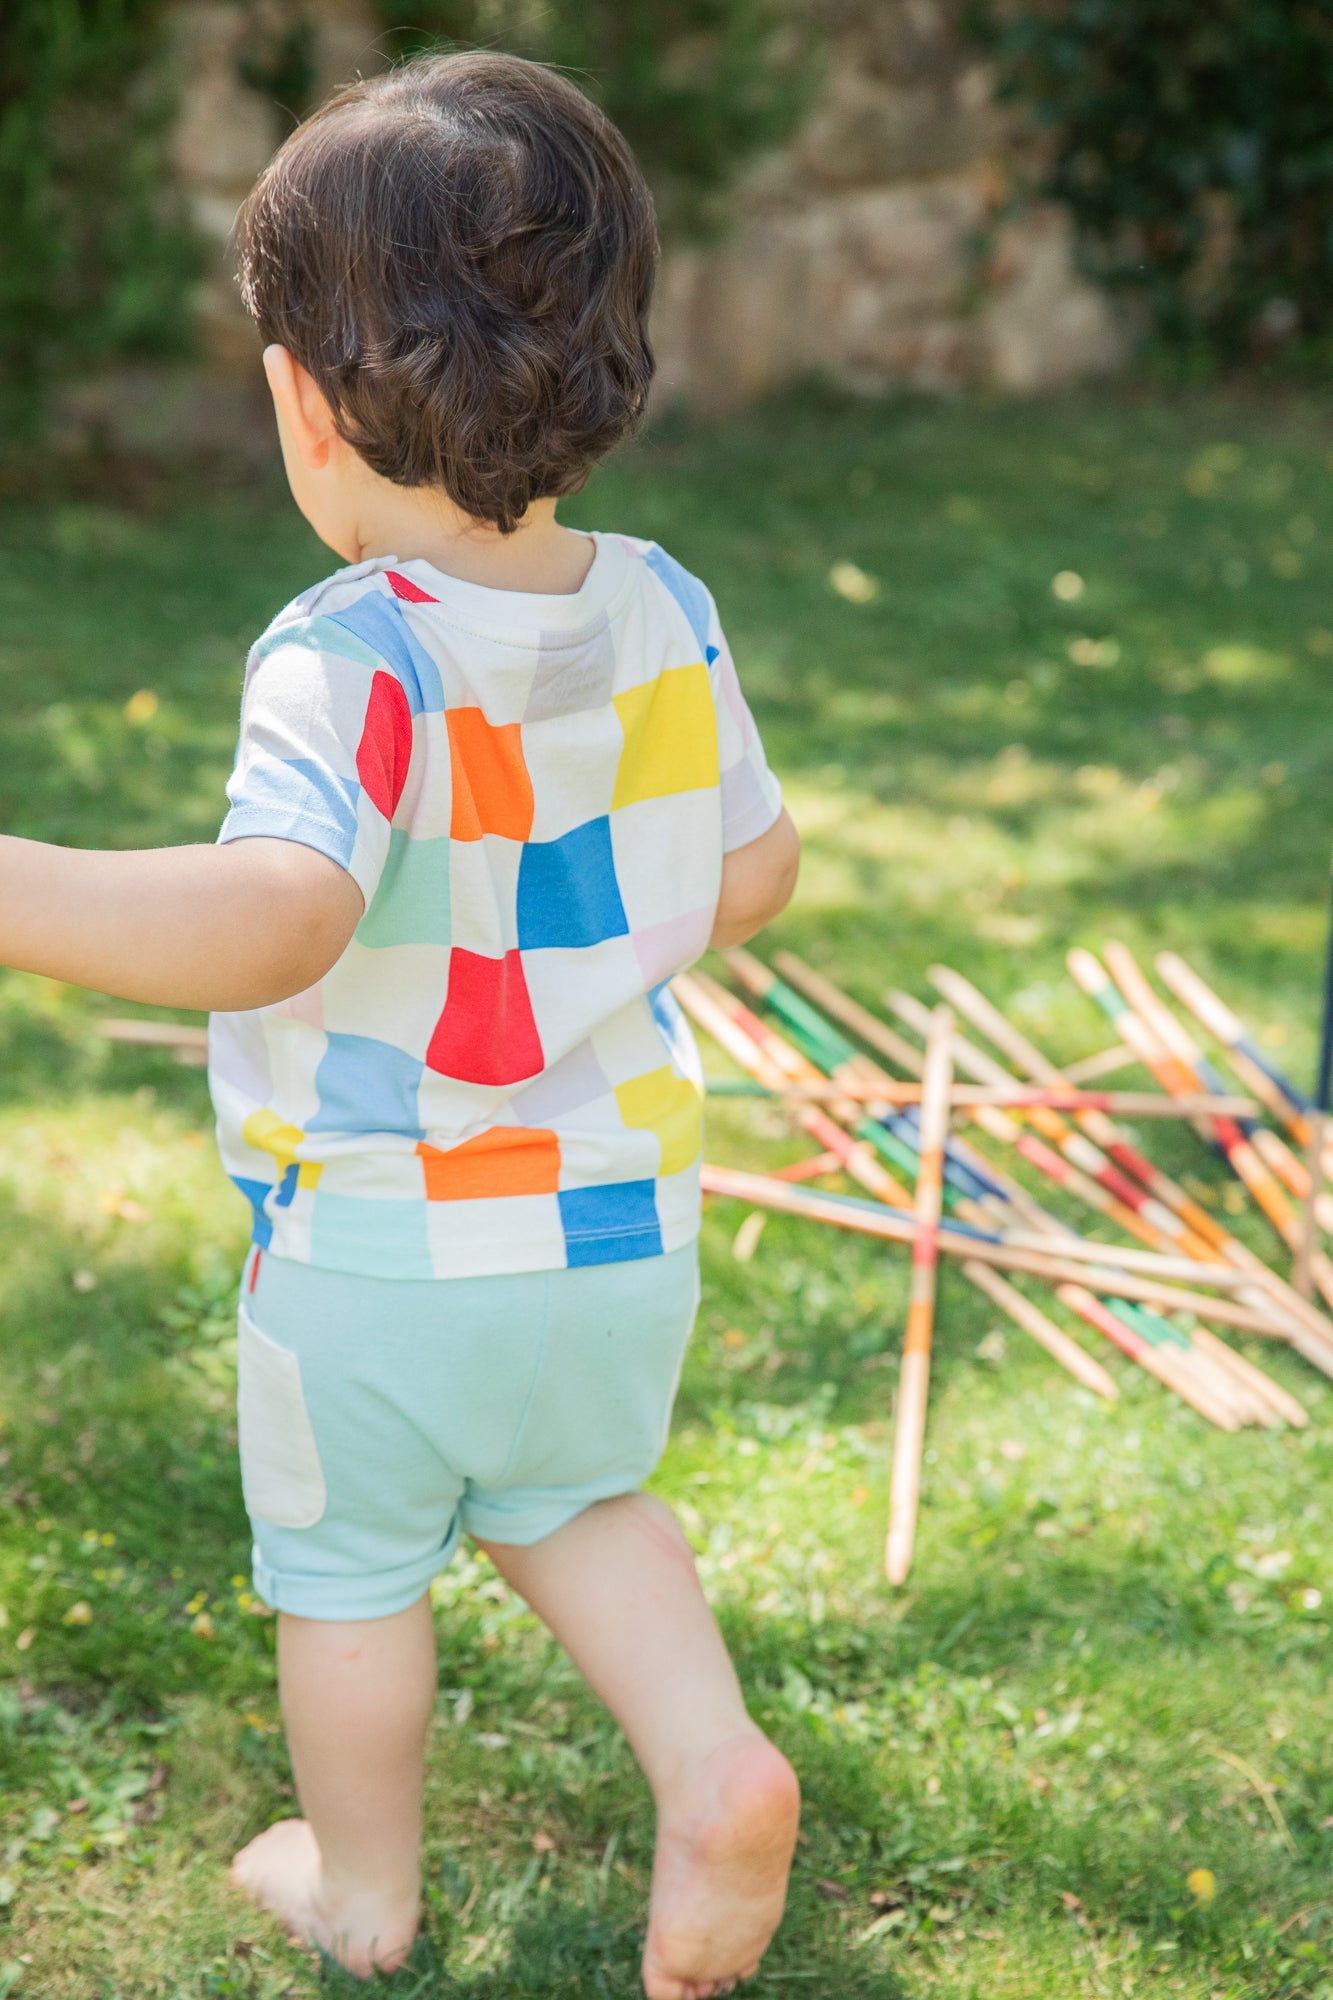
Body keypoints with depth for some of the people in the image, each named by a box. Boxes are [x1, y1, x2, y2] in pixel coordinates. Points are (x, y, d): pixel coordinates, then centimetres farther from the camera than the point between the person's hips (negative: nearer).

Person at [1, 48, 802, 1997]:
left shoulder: (356, 657, -26)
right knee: (577, 1500, 31)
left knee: (349, 1567, 20)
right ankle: (718, 1764, 13)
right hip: (625, 1218, 5)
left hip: (382, 1256, -5)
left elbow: (279, 914, -43)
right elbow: (752, 871, 6)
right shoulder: (663, 613, -6)